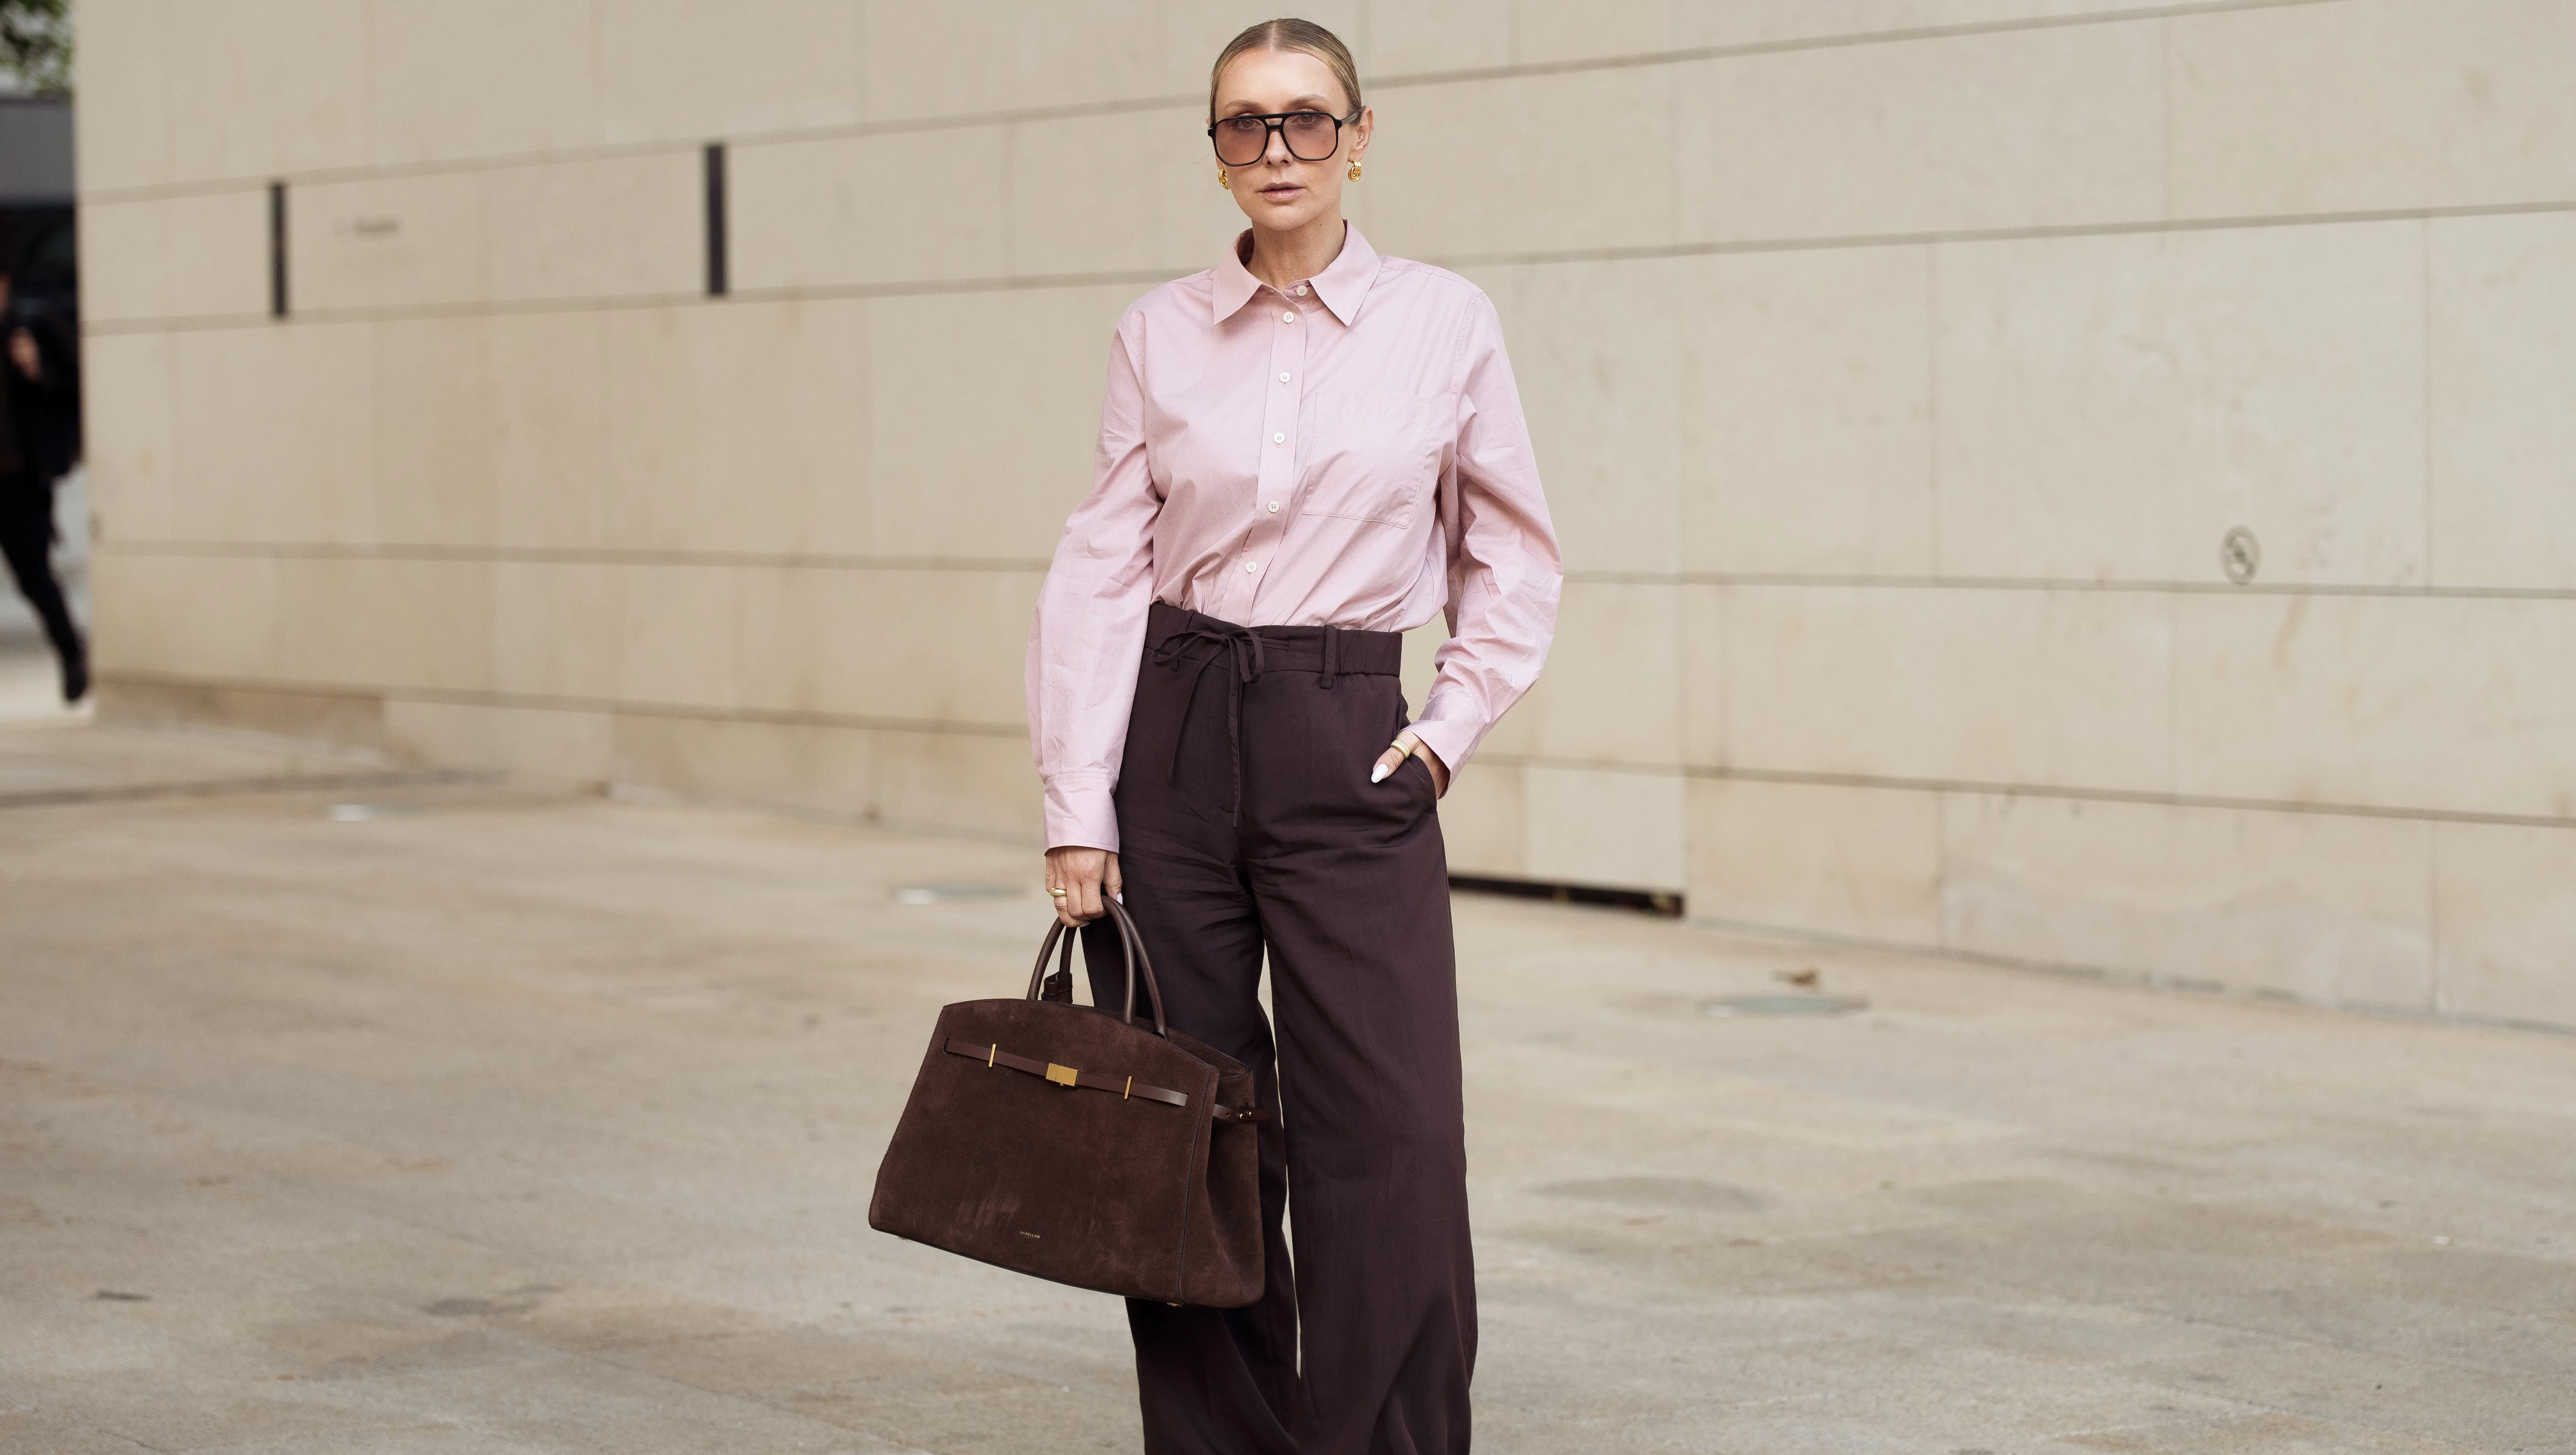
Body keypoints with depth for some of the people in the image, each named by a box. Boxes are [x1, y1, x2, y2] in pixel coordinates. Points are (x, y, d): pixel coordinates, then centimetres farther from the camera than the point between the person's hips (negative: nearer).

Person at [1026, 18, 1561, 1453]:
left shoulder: (1445, 323, 1)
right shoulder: (1162, 335, 3)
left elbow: (1517, 561, 10)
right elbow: (1102, 571, 2)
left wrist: (1449, 731, 0)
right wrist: (1079, 806, -4)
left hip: (1346, 745, -1)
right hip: (1174, 739, 1)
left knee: (1389, 1145, -7)